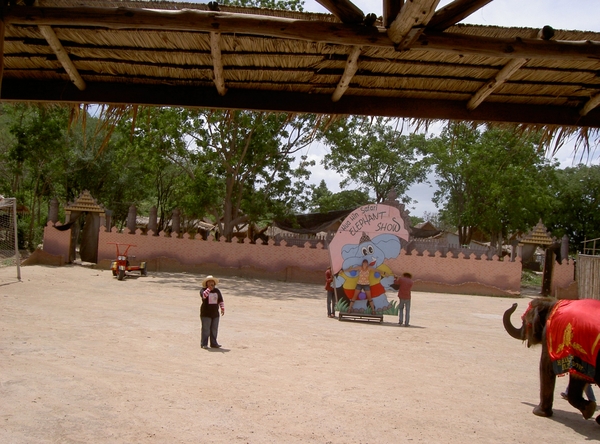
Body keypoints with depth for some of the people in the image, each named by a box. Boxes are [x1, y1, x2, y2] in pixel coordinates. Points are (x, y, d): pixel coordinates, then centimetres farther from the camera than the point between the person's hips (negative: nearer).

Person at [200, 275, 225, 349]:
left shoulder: (217, 291, 9)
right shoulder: (203, 290, -6)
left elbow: (221, 300, 13)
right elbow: (204, 295, -29)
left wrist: (222, 308, 5)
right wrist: (209, 289, -28)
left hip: (215, 314, 5)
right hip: (206, 314, -5)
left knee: (214, 329, 10)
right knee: (206, 329, -3)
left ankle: (213, 343, 18)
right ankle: (204, 344, 4)